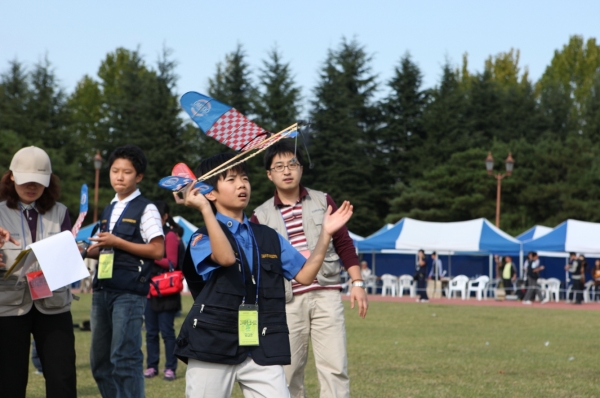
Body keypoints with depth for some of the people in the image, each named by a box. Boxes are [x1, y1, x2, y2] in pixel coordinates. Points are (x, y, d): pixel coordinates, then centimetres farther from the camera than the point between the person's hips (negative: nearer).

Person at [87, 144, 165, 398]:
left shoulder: (145, 209, -3)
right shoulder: (109, 210, 19)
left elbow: (157, 251, -10)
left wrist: (117, 242, -14)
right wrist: (88, 251, 4)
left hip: (129, 292, -8)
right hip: (102, 290, 8)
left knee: (124, 358, -11)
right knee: (99, 360, 11)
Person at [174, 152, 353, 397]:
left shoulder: (269, 237, 15)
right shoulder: (203, 238, -2)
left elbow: (305, 275, 13)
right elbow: (226, 258, -24)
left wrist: (325, 234, 5)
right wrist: (205, 209, -26)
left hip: (262, 348, 4)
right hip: (213, 345, -3)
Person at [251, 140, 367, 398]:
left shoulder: (323, 202, 10)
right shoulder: (261, 215, 8)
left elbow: (344, 244, 10)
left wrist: (357, 283, 3)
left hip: (326, 295, 0)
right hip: (287, 301, 0)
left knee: (334, 367, -6)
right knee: (288, 371, 3)